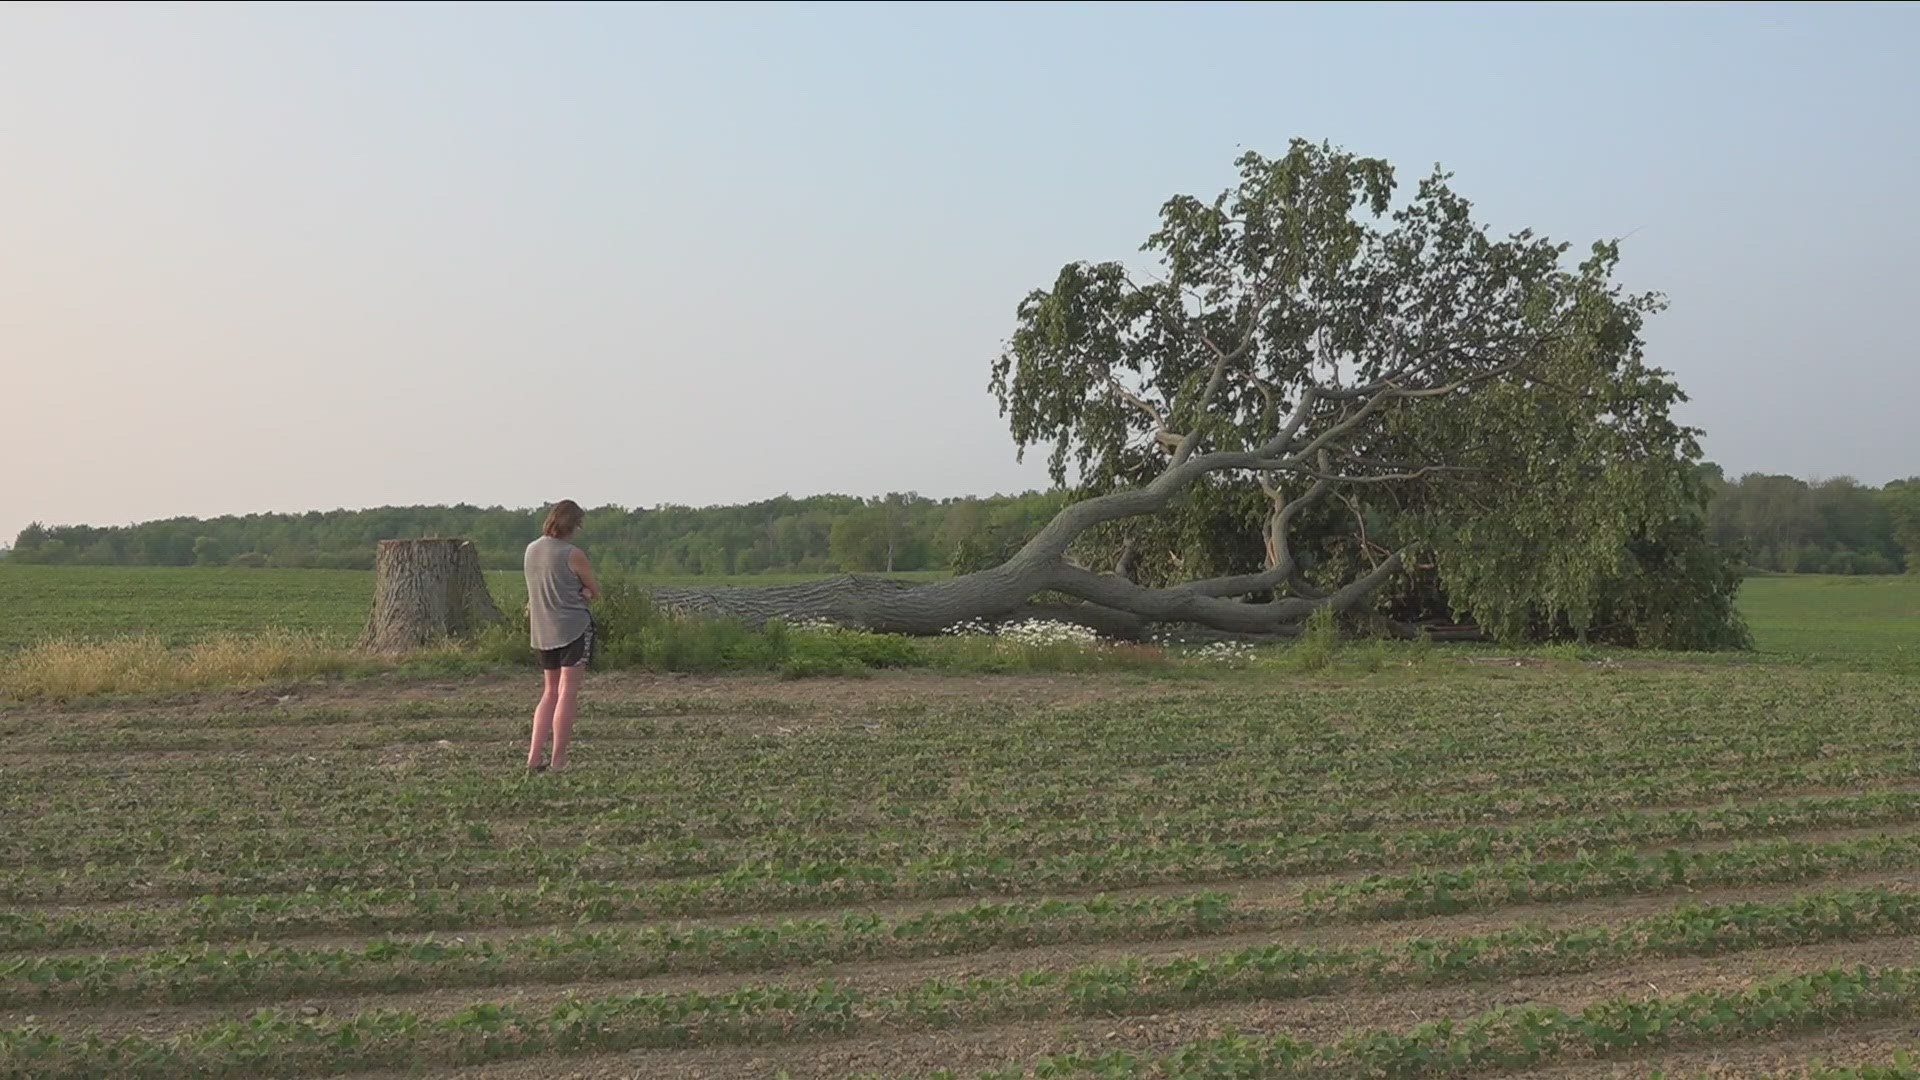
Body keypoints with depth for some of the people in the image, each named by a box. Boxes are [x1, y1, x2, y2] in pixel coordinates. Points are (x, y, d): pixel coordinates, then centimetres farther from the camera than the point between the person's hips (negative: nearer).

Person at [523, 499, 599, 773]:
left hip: (542, 632, 6)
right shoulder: (573, 554, -13)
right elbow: (595, 590, -4)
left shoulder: (531, 550, 7)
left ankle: (533, 757, 7)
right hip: (575, 628, -6)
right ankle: (558, 760, -3)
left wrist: (578, 591, 3)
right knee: (568, 693, -2)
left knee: (550, 693, 15)